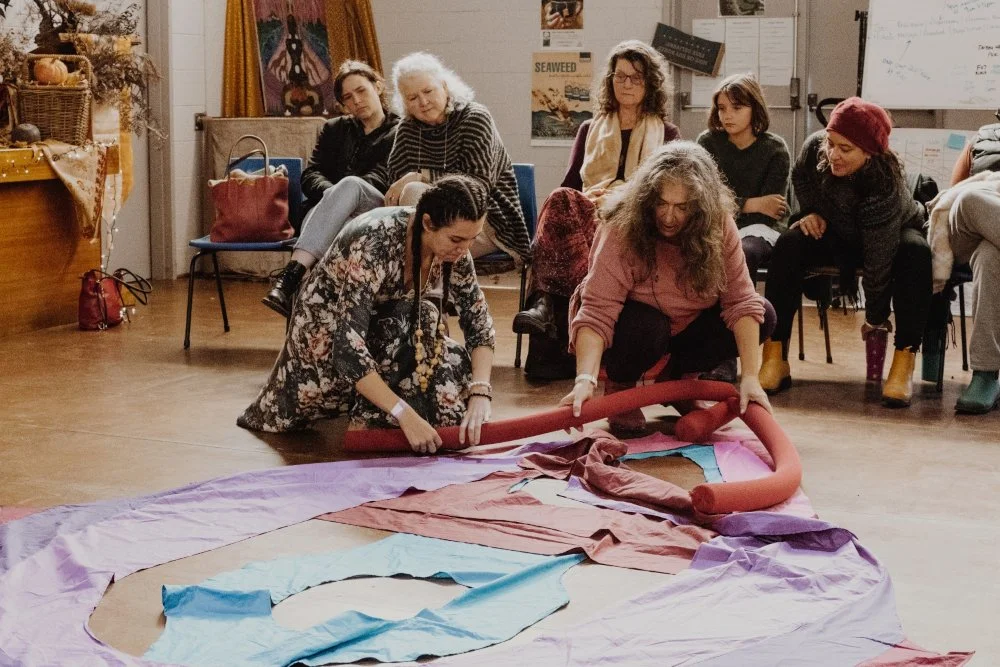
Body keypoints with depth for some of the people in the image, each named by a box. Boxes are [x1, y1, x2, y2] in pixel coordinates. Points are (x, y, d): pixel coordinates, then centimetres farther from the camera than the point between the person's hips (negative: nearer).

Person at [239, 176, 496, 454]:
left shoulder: (452, 247, -21)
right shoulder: (375, 245, -39)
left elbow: (479, 322, -15)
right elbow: (348, 348, -43)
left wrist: (479, 394, -31)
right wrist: (405, 415, -49)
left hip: (377, 324, 4)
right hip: (326, 326, -4)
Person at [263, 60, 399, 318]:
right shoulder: (334, 129, 27)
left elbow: (381, 179, -2)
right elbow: (310, 175, 13)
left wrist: (342, 194, -21)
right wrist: (334, 195, -11)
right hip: (326, 215, 3)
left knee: (350, 185, -38)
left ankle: (291, 275, -55)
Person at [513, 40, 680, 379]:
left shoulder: (666, 134, 22)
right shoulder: (591, 129, 29)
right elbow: (570, 184, 18)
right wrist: (589, 198, -6)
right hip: (589, 213, 3)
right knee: (562, 202, -37)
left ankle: (545, 303, -51)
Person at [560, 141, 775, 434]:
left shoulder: (719, 225, -20)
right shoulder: (622, 231, -30)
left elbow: (740, 301, -23)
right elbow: (596, 312, -37)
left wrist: (750, 377, -31)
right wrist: (585, 380, -51)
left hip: (688, 327, 4)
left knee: (763, 315, -15)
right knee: (645, 326, -37)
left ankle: (677, 378, 3)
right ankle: (619, 386, -4)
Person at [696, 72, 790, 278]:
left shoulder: (774, 149, 0)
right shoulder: (708, 142, 3)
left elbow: (767, 212, -5)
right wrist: (752, 205, -10)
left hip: (759, 229, -1)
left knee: (742, 253, -37)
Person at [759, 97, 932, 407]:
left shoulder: (885, 186, -40)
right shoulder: (815, 147, -25)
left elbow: (878, 260, -33)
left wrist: (875, 319, -27)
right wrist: (813, 213, -13)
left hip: (895, 233, -4)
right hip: (838, 233, 4)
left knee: (916, 253, -37)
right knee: (790, 244, -24)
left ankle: (904, 363, -34)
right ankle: (775, 357, -26)